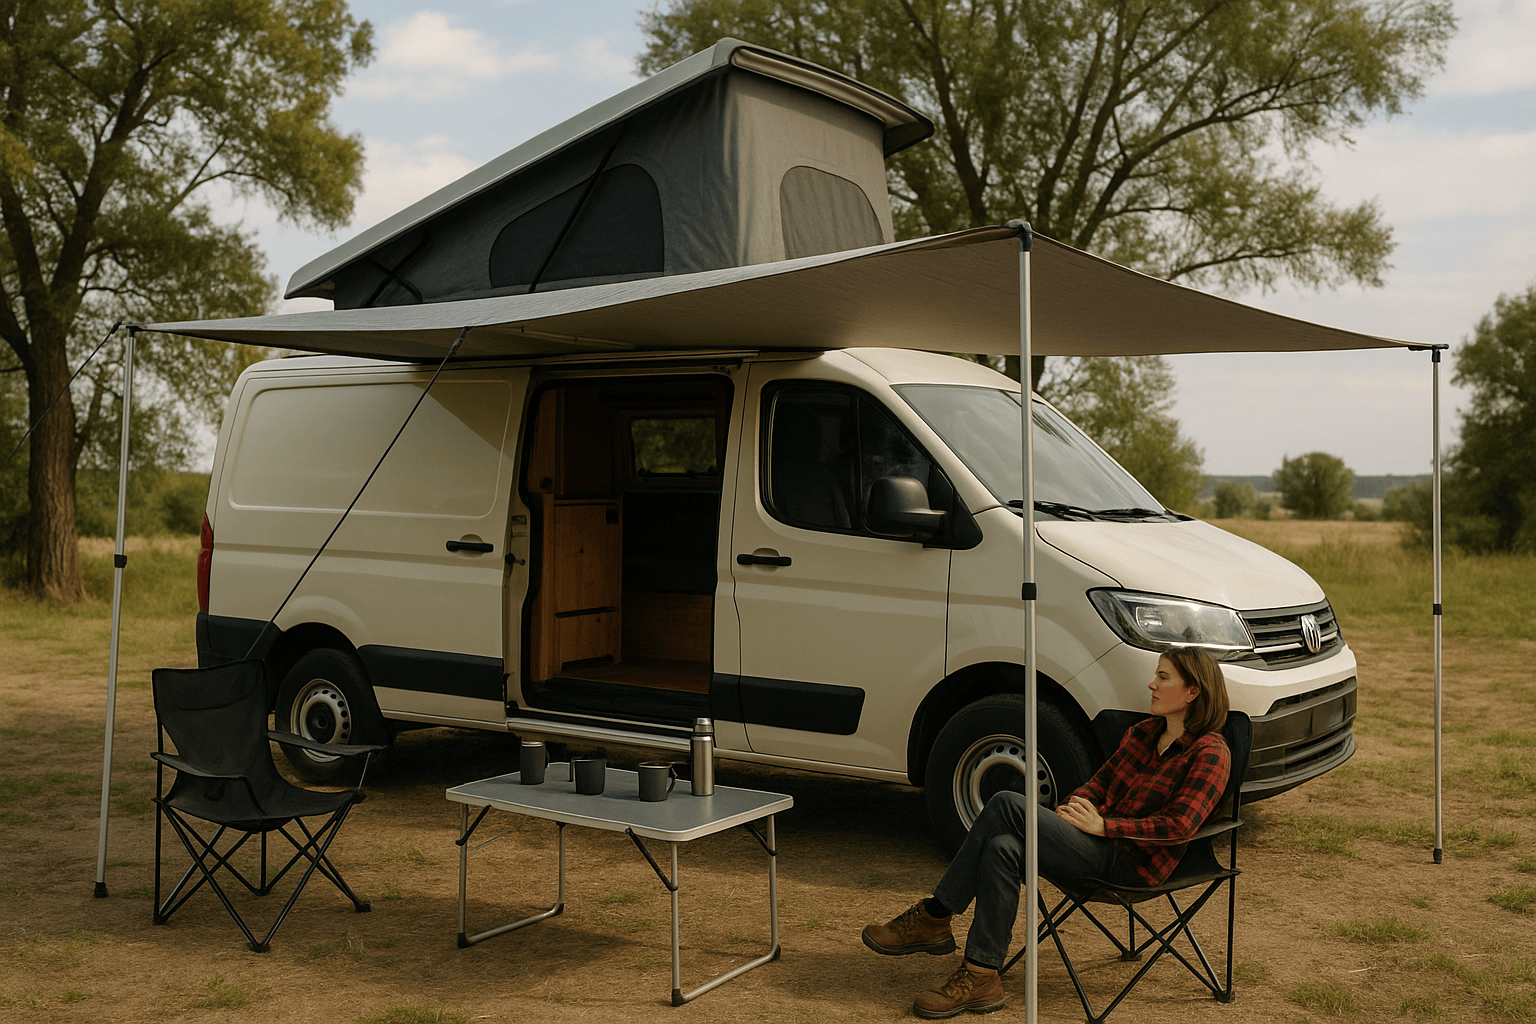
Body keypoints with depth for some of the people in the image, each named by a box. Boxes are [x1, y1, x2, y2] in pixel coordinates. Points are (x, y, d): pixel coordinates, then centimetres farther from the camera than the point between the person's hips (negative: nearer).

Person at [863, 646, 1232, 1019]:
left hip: (1134, 863, -8)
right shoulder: (1143, 732, 18)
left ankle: (932, 916, -15)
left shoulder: (1210, 754, -6)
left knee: (1007, 804, -23)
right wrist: (1073, 809, 1)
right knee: (1002, 848, -23)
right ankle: (981, 977, -20)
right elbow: (1099, 782, 23)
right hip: (1099, 847, 8)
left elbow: (1179, 824, -18)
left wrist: (1102, 825, -17)